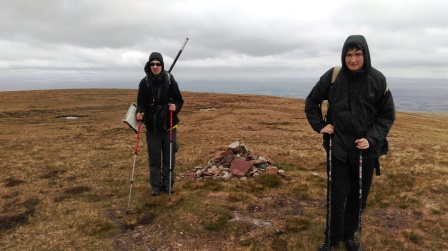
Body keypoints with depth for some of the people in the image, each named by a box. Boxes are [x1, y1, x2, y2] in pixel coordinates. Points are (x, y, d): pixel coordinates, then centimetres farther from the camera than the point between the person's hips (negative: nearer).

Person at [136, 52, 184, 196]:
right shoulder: (144, 83, -3)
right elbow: (141, 103, 0)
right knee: (154, 157, 7)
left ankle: (168, 184, 22)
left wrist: (175, 107, -21)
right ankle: (156, 186, 20)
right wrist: (140, 113, -20)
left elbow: (179, 101, 1)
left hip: (168, 125, 0)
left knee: (169, 156, 8)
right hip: (152, 126, 1)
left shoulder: (170, 81, -6)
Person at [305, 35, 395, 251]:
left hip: (365, 149, 1)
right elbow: (311, 103, 7)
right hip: (337, 147, -1)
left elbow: (387, 114, 2)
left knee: (358, 196, 12)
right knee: (336, 195, 3)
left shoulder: (377, 79, -5)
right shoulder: (332, 76, -6)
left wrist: (372, 138, -11)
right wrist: (319, 126, -3)